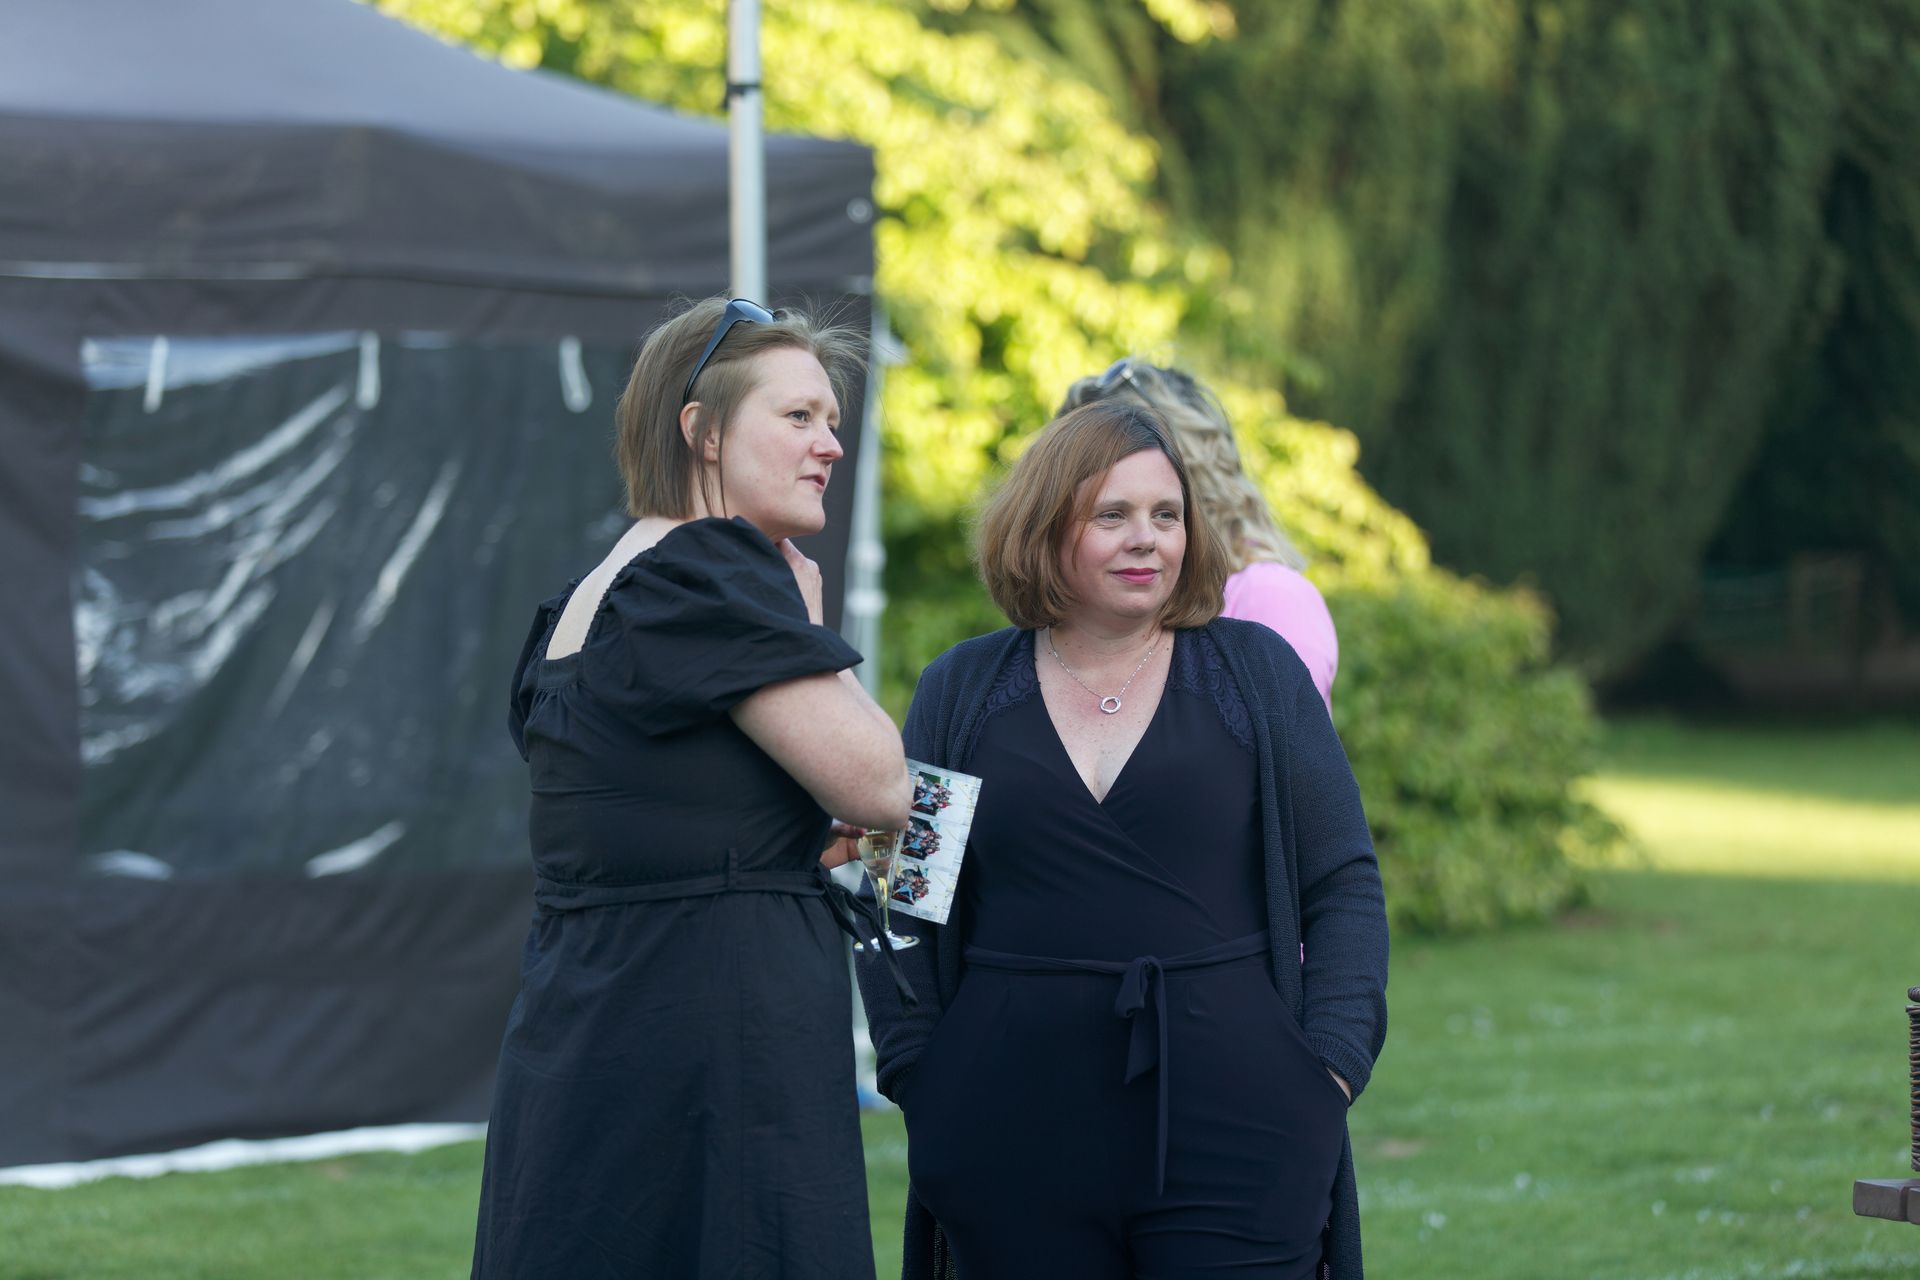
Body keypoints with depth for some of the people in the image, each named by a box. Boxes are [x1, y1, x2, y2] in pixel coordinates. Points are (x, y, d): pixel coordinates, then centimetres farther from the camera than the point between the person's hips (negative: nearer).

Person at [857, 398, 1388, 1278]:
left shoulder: (1256, 672, 8)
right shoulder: (961, 694, 10)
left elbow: (1344, 889, 7)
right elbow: (899, 908, 12)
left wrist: (1332, 1066, -5)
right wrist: (920, 1078, 0)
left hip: (1234, 1131, -1)